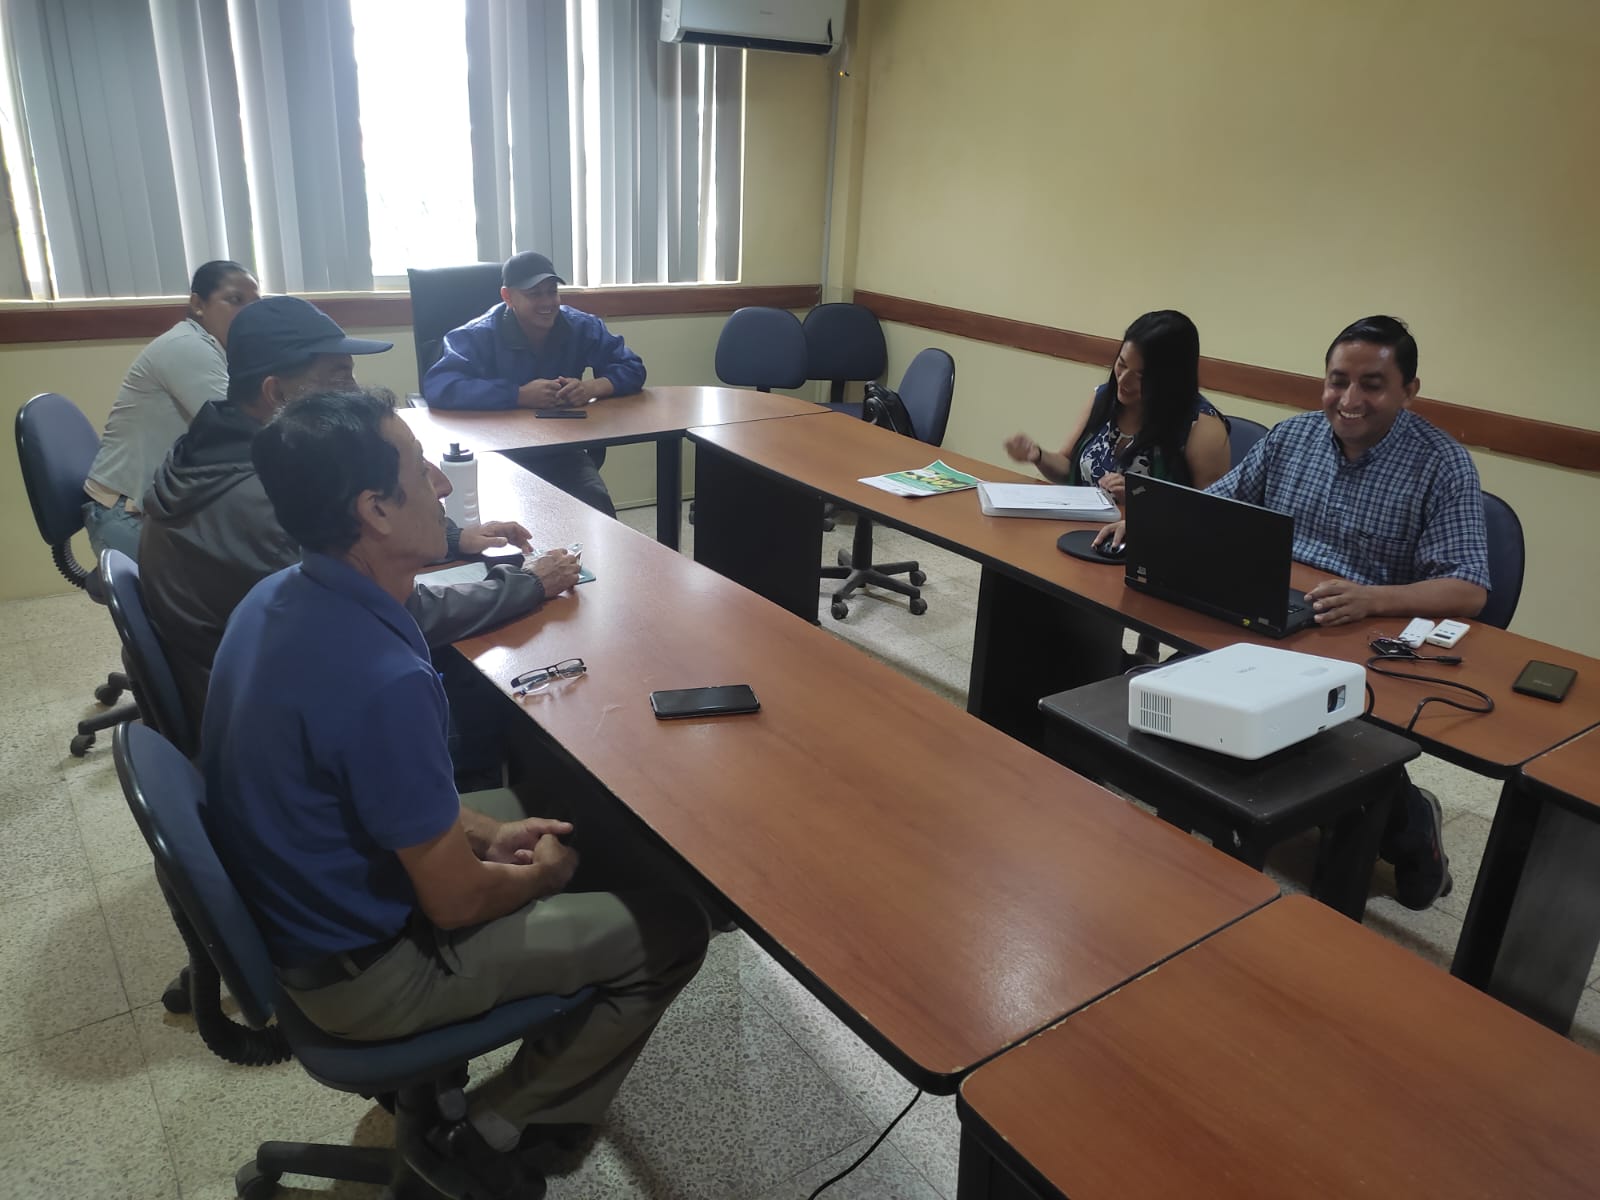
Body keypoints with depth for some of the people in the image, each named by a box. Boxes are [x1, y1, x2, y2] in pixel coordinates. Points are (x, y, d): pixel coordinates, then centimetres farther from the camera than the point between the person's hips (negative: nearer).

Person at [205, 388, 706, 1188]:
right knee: (671, 932, -3)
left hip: (292, 906, 9)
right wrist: (541, 876, -3)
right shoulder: (382, 678, -35)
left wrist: (484, 833, 4)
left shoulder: (277, 597, -6)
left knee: (538, 808, 26)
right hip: (358, 969, -8)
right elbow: (457, 901, -23)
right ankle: (495, 1135, 15)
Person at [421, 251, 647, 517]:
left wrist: (593, 387, -19)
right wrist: (520, 396, -28)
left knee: (597, 506, -25)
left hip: (563, 453, 3)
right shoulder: (478, 336, -10)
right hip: (499, 456, -3)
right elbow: (437, 386, -23)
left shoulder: (582, 328, 3)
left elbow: (632, 369, 4)